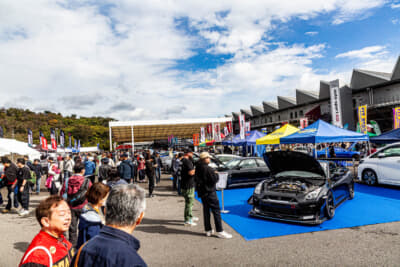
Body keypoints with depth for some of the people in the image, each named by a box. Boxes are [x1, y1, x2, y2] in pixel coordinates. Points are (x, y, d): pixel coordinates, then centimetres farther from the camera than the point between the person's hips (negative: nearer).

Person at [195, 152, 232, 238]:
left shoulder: (198, 168, 5)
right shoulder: (208, 169, -20)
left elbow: (196, 179, 13)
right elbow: (215, 179, -18)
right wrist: (215, 174, -1)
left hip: (202, 192, 8)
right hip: (209, 192, -8)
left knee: (206, 210, 14)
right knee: (216, 211, -1)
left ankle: (208, 230, 22)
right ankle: (220, 231, 2)